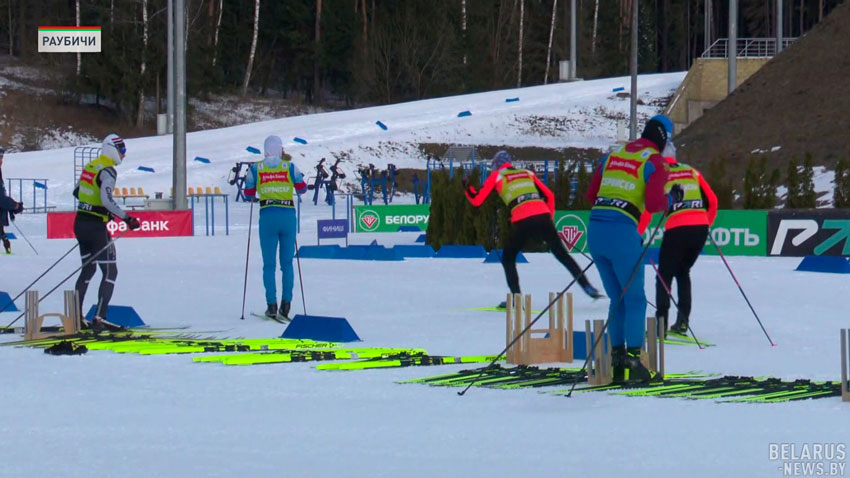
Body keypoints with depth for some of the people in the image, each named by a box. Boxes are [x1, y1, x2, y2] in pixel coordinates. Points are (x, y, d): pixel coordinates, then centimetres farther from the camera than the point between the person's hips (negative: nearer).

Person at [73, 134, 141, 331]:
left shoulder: (90, 166, 11)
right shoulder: (108, 171, -15)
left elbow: (77, 192, 20)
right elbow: (107, 200, -26)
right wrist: (127, 218, -23)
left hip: (80, 223, 8)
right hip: (96, 227, -8)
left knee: (88, 269, 20)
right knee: (110, 272, -3)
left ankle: (76, 316, 20)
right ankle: (99, 318, -11)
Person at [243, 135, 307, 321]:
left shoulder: (255, 169, 3)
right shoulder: (290, 167, 2)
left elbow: (249, 194, 9)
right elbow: (302, 189, 10)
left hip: (268, 216, -1)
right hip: (288, 216, 1)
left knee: (269, 264, 5)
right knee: (287, 263, 11)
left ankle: (272, 305, -3)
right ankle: (286, 303, 2)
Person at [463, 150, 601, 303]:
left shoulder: (496, 176, 17)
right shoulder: (527, 173, 26)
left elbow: (477, 200, 16)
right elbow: (549, 196, 22)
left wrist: (467, 188, 34)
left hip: (522, 221, -3)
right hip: (542, 215, 3)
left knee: (508, 258, 17)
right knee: (561, 254, 15)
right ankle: (587, 286, 8)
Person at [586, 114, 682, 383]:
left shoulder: (613, 155, 17)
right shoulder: (655, 162, -1)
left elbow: (591, 195, 18)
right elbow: (653, 204, -12)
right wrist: (672, 198, 6)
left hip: (595, 229, 6)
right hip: (622, 233, -6)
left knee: (618, 298, 17)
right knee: (635, 299, 4)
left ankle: (617, 356, 13)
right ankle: (633, 359, -3)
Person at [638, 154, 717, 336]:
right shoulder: (692, 171, 18)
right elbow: (712, 200, 17)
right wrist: (707, 224, 30)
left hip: (677, 229, -4)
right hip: (700, 227, 4)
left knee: (665, 275, 8)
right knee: (683, 272, 21)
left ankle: (661, 321, -6)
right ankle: (682, 322, 15)